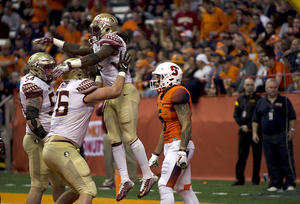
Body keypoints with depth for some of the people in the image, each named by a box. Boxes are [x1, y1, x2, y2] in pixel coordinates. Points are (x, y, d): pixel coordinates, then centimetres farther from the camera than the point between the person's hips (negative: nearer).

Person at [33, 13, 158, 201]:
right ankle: (125, 180, 7)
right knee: (114, 139, 4)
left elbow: (93, 59, -24)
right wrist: (52, 41, 26)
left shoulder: (112, 41, -11)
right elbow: (78, 50, 24)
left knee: (129, 137, -11)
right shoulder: (100, 44, 16)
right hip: (112, 96, 9)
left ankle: (148, 176, -2)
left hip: (125, 92, -9)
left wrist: (68, 66, -28)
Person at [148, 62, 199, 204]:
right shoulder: (163, 97, 18)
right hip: (170, 146, 10)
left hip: (179, 144, -10)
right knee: (184, 189, 10)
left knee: (165, 186, -12)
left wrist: (182, 152, -26)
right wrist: (156, 154, 25)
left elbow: (186, 125, -19)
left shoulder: (177, 94, -12)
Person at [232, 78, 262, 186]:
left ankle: (255, 179, 6)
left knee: (257, 155, -1)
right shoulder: (240, 99, 12)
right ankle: (240, 178, 6)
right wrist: (242, 126, -5)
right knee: (241, 155, 3)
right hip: (243, 131, 3)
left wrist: (248, 126, -13)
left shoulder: (258, 99, 0)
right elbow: (236, 115, 10)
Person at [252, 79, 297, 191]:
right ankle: (275, 184, 10)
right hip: (267, 137, 3)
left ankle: (289, 183, -2)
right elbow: (255, 120, 15)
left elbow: (292, 117, 5)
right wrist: (255, 133, 6)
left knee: (286, 160, -5)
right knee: (272, 163, 3)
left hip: (283, 136, -3)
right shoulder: (260, 103, 13)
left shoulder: (285, 101, 7)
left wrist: (291, 130, -5)